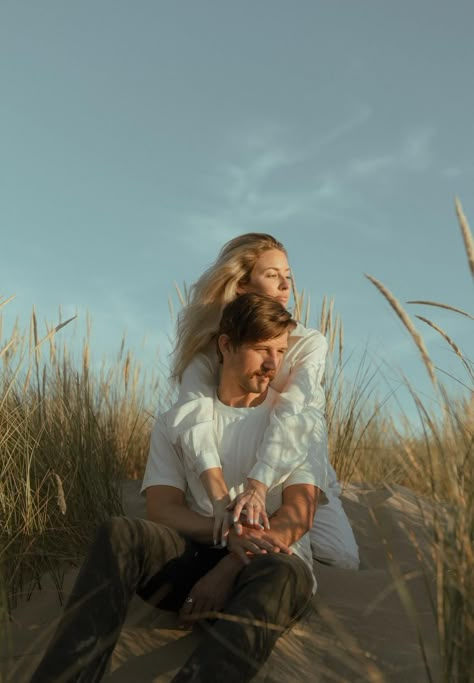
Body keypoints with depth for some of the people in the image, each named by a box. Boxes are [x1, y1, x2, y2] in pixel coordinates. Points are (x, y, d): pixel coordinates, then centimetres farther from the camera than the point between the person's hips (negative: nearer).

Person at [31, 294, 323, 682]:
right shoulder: (177, 421, 9)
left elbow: (299, 514, -7)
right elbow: (161, 510, -2)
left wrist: (229, 568, -20)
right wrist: (230, 534, -22)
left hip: (270, 561, -2)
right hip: (198, 555, 2)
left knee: (277, 576, -40)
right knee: (120, 536, -29)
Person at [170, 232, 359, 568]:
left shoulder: (309, 343, -10)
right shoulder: (209, 348, -10)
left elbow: (292, 416, -26)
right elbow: (195, 415, -28)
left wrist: (257, 487, -42)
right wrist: (220, 497, -44)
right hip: (231, 480, 1)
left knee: (341, 560, -20)